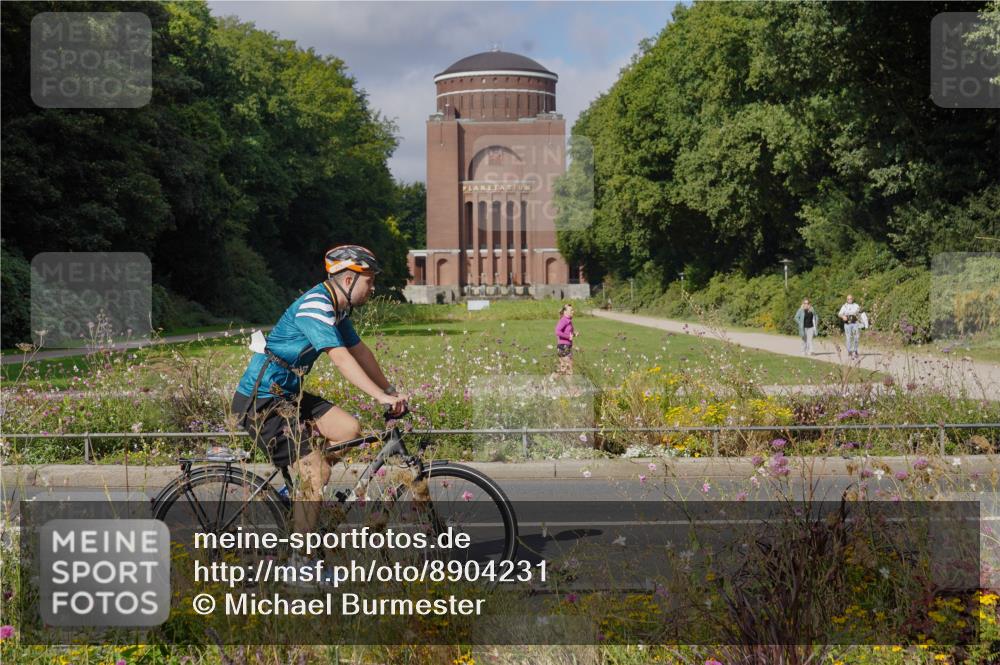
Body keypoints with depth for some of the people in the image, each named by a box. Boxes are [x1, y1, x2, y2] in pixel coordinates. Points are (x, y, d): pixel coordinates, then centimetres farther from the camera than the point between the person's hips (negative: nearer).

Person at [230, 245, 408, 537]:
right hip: (259, 401, -10)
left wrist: (391, 390, 12)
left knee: (349, 429, -3)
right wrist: (381, 397, -32)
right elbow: (341, 358, -29)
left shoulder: (338, 308, 9)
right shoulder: (316, 306, -21)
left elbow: (360, 351, 16)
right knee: (317, 471, -14)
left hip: (287, 394, 10)